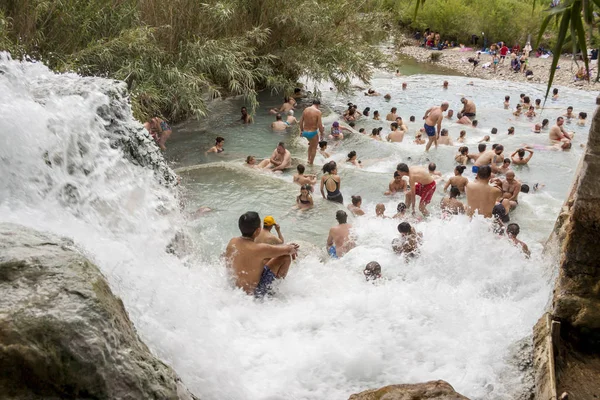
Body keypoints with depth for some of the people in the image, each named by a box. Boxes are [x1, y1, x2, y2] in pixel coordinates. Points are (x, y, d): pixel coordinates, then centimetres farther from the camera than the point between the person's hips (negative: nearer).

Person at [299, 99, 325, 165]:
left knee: (311, 144, 33)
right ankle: (311, 163, 28)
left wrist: (301, 130, 20)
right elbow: (319, 125, -17)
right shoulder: (318, 111, -16)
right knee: (314, 148, 19)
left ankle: (309, 159, 35)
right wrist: (322, 133, -3)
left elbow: (301, 122, 7)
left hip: (305, 132, 5)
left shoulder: (305, 109, 1)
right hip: (313, 133, -5)